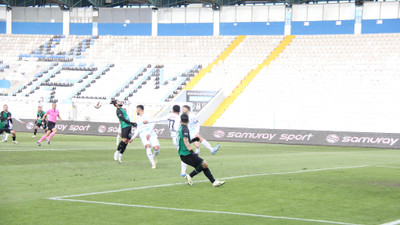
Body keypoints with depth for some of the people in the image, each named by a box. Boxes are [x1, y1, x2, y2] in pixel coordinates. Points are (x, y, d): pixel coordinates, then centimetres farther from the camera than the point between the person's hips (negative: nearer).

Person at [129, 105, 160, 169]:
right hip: (143, 136, 3)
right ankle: (153, 164, -23)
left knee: (156, 148, -17)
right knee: (148, 147, -24)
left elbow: (152, 125, -7)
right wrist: (133, 138, 20)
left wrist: (148, 133, -19)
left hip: (151, 134, -3)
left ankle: (154, 156, 19)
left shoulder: (146, 115, 2)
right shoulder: (137, 118, 20)